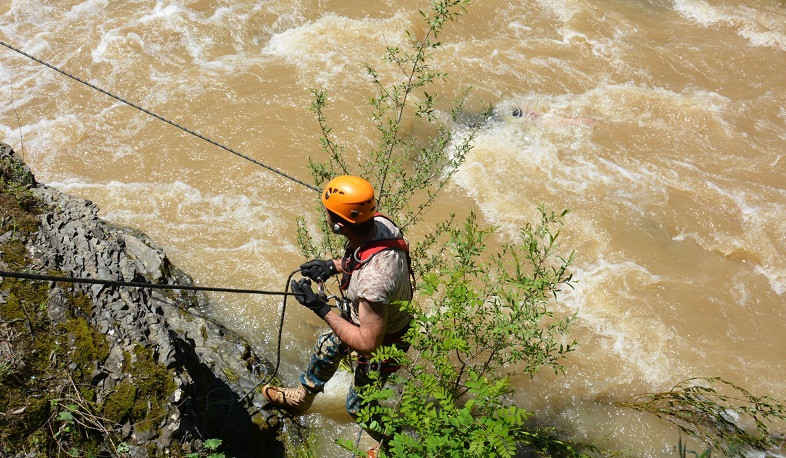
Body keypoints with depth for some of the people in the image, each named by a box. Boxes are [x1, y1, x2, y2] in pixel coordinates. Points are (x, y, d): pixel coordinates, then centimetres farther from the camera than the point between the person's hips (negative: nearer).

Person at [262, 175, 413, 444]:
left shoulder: (373, 279, -47)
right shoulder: (379, 222, -22)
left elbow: (368, 344, -37)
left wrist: (320, 308, -31)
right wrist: (334, 266, -9)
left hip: (383, 341, -8)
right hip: (365, 313, 8)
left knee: (358, 406, 18)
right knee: (325, 348, 31)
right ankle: (300, 399, 62)